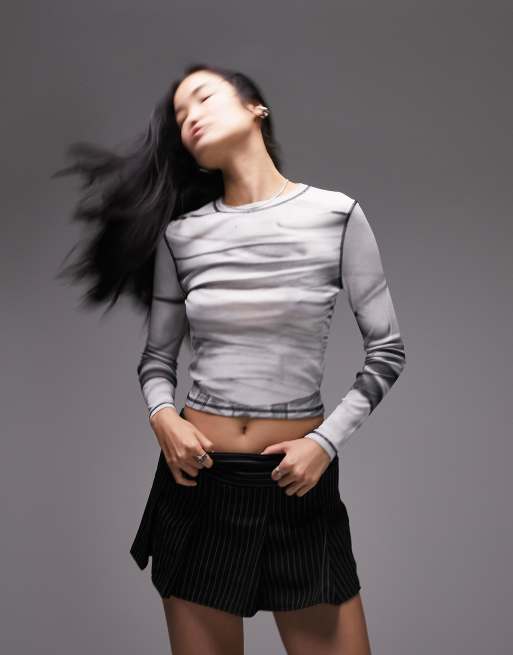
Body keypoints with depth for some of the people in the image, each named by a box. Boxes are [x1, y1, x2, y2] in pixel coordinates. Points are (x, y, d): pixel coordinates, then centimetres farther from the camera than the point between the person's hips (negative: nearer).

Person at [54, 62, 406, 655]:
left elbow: (387, 349, 1)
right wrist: (162, 416, -10)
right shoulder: (180, 233, 2)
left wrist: (327, 441, -9)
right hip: (198, 477, 2)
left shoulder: (336, 214, -4)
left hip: (299, 480, -1)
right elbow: (157, 356, 11)